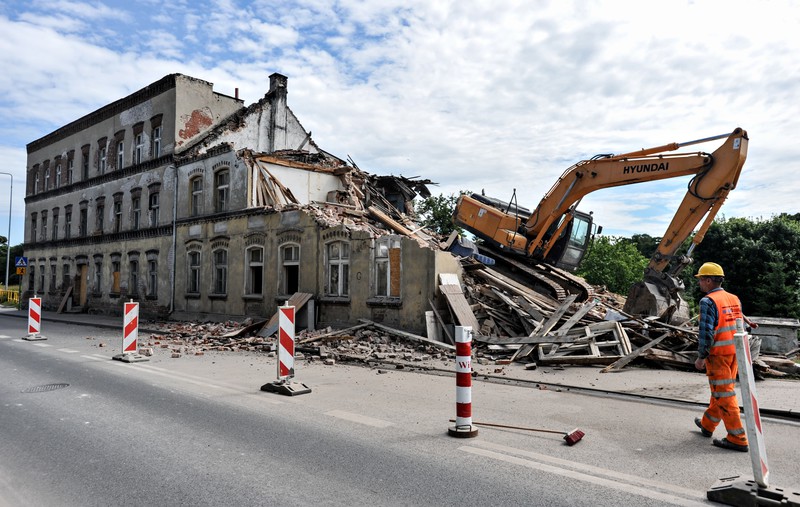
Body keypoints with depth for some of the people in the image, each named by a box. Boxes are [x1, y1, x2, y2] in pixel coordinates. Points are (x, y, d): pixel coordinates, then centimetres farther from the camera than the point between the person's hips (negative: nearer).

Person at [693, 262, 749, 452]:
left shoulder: (708, 301, -15)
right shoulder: (734, 299, 10)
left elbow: (706, 332, -20)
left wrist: (701, 357, -12)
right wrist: (738, 354, 21)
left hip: (718, 354, -9)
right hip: (734, 352, 9)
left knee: (724, 395, -2)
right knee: (721, 391, 18)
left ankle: (738, 439, 1)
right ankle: (707, 425, 34)